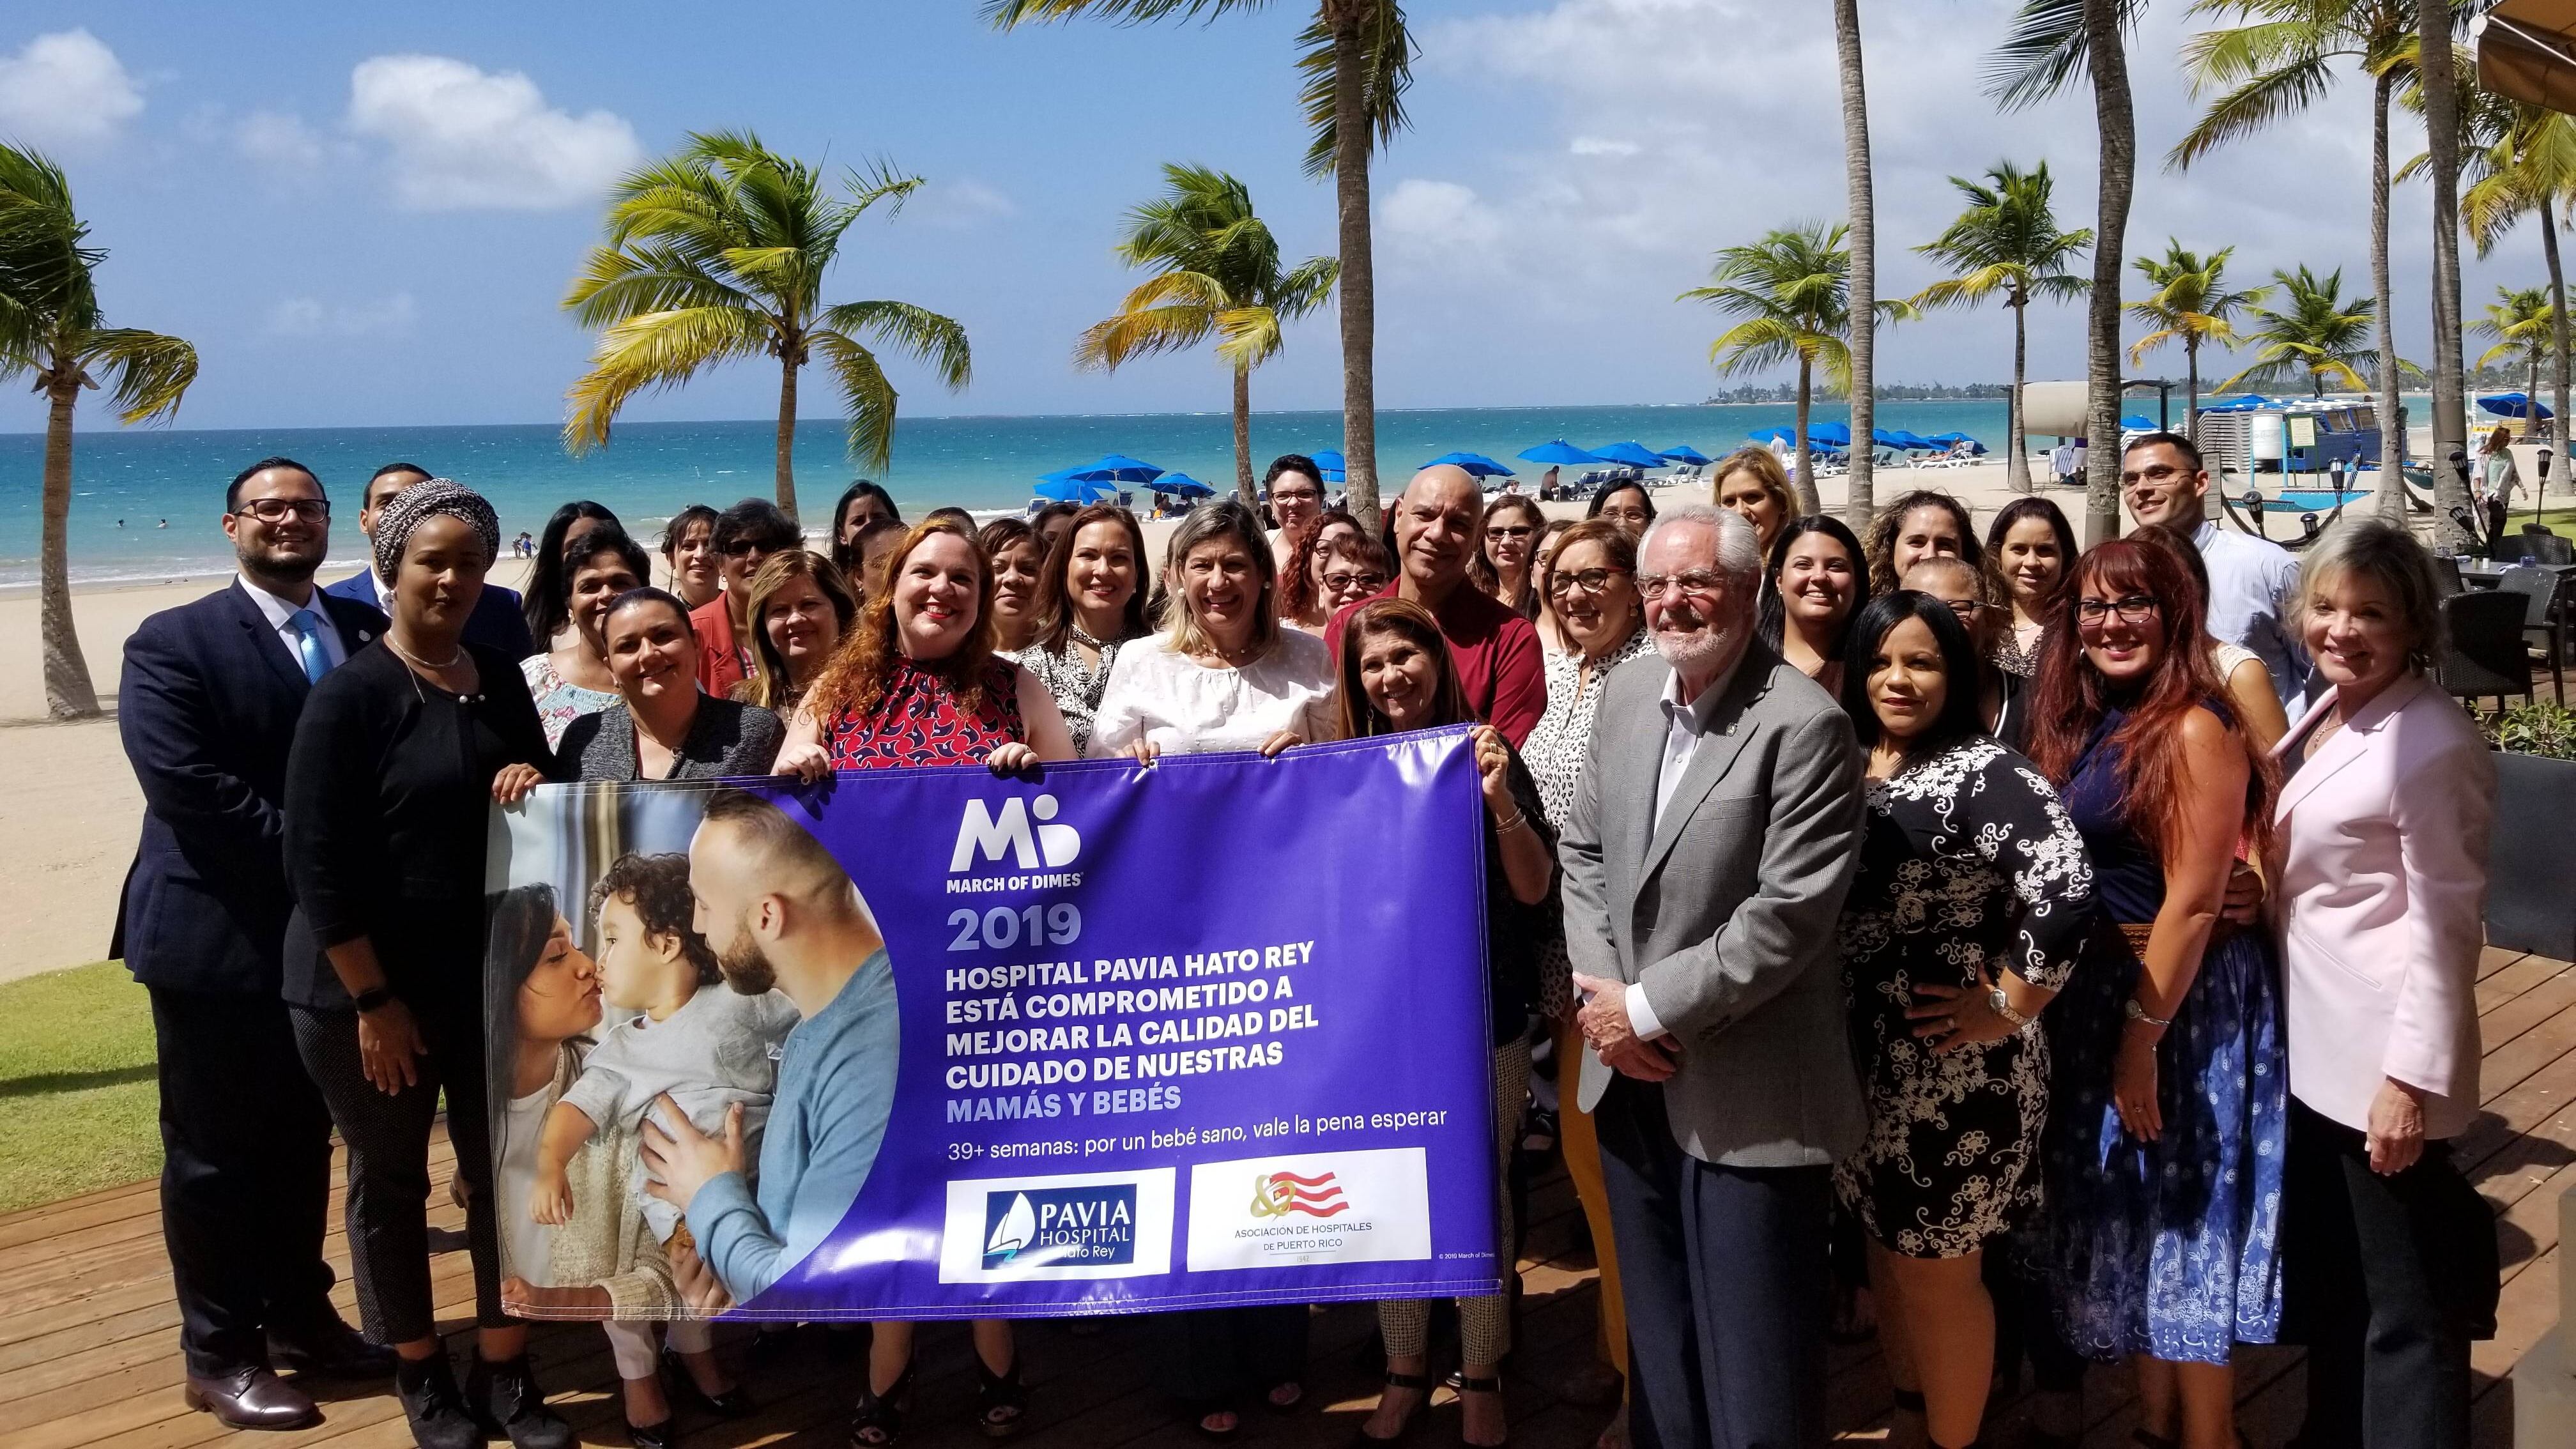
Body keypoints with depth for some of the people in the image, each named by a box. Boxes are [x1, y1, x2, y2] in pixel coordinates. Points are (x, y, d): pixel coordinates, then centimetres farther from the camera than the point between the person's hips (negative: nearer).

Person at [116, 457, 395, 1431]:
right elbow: (184, 785, -19)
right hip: (217, 936, -5)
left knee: (303, 1140, 17)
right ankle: (220, 1356, 16)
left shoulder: (367, 632, 7)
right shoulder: (172, 644, -8)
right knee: (215, 1153, 5)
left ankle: (300, 1319, 31)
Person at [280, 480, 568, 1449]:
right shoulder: (350, 695, -12)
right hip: (371, 985, -5)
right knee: (389, 1181, 9)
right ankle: (420, 1371, 27)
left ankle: (505, 1371, 23)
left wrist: (535, 781, -8)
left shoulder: (501, 682, 6)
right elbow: (317, 863, -16)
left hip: (492, 978, 5)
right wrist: (374, 1000, -18)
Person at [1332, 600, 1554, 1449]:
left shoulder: (1484, 756, -5)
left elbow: (1534, 890, -8)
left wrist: (1501, 800, -22)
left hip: (1482, 1016, -2)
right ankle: (1404, 1371, 23)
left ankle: (1480, 1377, 18)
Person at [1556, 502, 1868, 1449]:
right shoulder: (1626, 697, 6)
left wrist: (1649, 1007, -16)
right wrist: (1600, 991, -3)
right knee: (1659, 1348, 21)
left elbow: (1788, 915, -20)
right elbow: (1583, 851, 12)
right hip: (1633, 1077, 7)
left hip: (1748, 1098, -7)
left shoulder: (1805, 724, -16)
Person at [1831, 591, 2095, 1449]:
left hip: (1951, 1066, -7)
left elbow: (2066, 893, -29)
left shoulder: (1988, 774, -16)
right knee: (1886, 1253, 20)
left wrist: (2008, 1008, -20)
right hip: (1860, 1055, 7)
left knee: (1938, 1271, 6)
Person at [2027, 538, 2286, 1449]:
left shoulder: (2195, 728, -17)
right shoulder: (2080, 726, 7)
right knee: (2130, 1217, 17)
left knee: (2184, 1218, 3)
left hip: (2184, 999, -8)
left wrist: (2141, 1039, -20)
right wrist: (2107, 1024, 4)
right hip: (2097, 990, 8)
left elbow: (2193, 903, -20)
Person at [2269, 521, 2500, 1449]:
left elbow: (2445, 924, -18)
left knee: (2404, 1306, 2)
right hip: (2310, 1043, 9)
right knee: (2322, 1278, 22)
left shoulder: (2434, 744, -18)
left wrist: (2411, 1077, -19)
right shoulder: (2321, 714, 7)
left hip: (2383, 1059, -9)